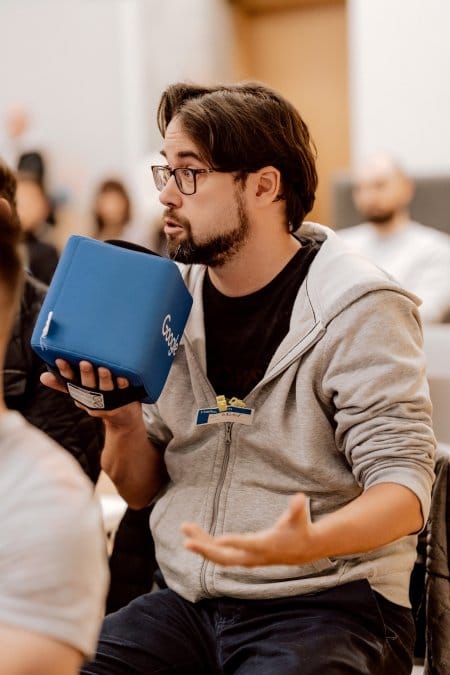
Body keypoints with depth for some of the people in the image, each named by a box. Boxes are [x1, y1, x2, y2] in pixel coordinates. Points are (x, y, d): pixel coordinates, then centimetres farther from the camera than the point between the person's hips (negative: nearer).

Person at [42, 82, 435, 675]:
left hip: (326, 601, -4)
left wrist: (306, 543, -33)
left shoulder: (361, 309, -8)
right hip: (186, 599, 5)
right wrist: (122, 421, -7)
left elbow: (405, 492, -14)